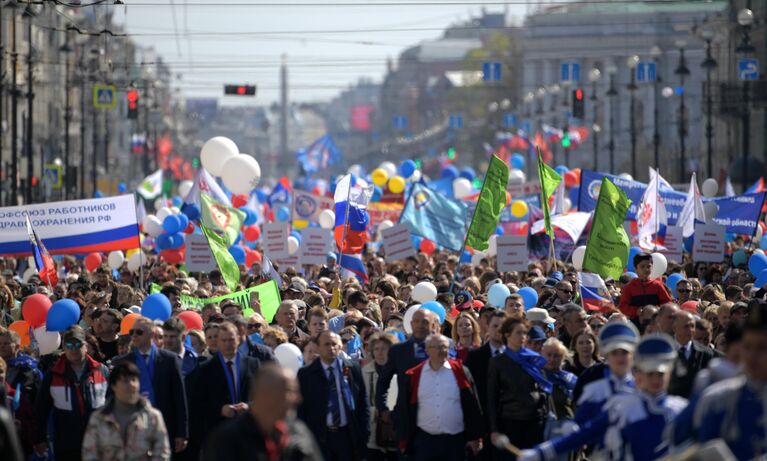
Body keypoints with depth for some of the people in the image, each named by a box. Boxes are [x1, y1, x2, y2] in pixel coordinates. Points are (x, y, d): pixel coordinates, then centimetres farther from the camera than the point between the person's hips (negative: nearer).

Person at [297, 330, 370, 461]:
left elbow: (362, 402, 8)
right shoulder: (306, 374, 1)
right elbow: (301, 408, 2)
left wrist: (364, 432, 3)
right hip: (319, 437, -1)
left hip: (347, 435, 1)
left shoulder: (353, 369, 4)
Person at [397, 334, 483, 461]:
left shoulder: (460, 373, 1)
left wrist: (474, 437, 0)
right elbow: (405, 411, 6)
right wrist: (404, 440, 4)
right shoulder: (413, 376, 2)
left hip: (454, 441, 0)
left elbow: (472, 406, 2)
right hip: (423, 441, 0)